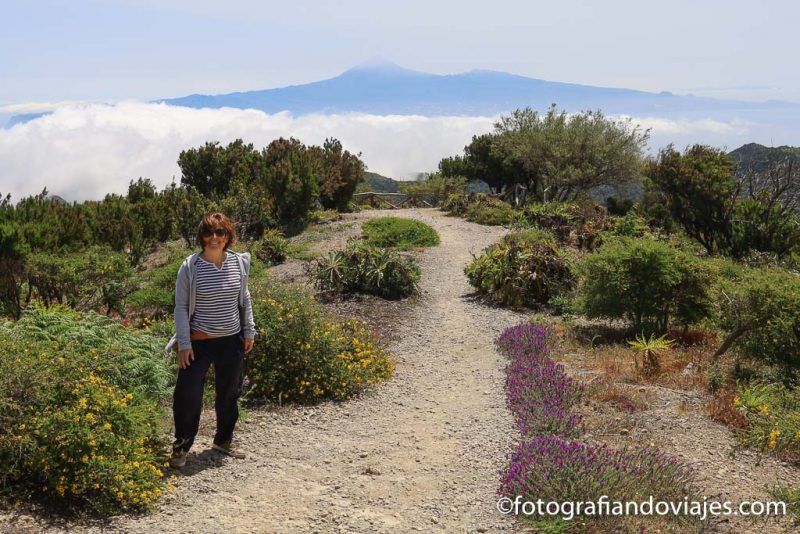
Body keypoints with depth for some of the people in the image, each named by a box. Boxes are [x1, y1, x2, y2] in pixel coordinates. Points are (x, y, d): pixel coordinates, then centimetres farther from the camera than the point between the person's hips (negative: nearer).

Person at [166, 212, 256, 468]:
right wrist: (184, 344, -11)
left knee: (229, 394, 15)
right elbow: (181, 307, -7)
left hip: (232, 341, 4)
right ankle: (181, 448, 13)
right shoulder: (190, 267, -10)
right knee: (188, 395, -6)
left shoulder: (239, 263, 0)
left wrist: (249, 331, 8)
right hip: (198, 342, -4)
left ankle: (223, 441, 34)